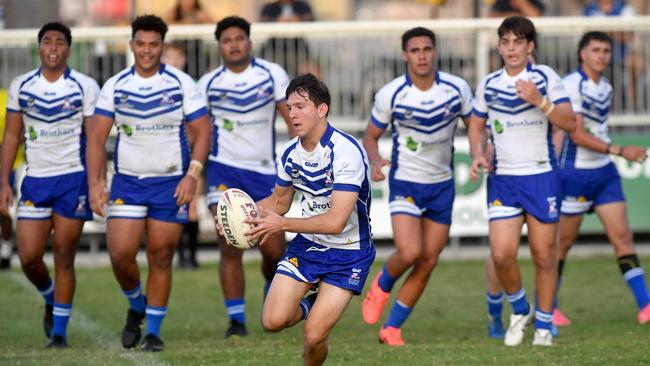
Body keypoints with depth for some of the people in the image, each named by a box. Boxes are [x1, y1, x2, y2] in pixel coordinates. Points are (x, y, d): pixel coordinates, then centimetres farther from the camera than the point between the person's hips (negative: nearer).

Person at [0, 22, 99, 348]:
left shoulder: (85, 87, -2)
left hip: (73, 179, -2)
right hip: (35, 179, 3)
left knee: (64, 257, -2)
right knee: (29, 257, -2)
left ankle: (60, 330, 5)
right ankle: (50, 299, 29)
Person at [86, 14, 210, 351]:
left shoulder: (182, 84, -4)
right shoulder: (115, 86, 0)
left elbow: (202, 132, -3)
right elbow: (97, 137, 1)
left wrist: (192, 175, -16)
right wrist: (95, 182, -10)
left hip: (171, 184, -1)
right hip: (127, 182, 1)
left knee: (160, 258, 1)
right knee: (120, 254, -10)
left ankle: (153, 331, 13)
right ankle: (136, 306, 20)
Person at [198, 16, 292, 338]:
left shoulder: (271, 74, 0)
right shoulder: (208, 83, 2)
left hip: (265, 170, 1)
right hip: (224, 170, -1)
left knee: (274, 251, 3)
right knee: (230, 248, -13)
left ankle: (273, 289, 36)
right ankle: (236, 320, -9)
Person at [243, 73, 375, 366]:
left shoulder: (346, 152, -24)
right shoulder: (291, 153, -2)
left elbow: (336, 221, -30)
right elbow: (279, 201, 17)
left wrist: (282, 224, -25)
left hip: (348, 252, -6)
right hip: (306, 246, 6)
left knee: (314, 337, -13)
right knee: (273, 321, -11)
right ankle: (308, 305, 22)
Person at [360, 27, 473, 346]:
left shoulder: (457, 88, -7)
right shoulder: (390, 94, -11)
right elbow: (371, 135, 1)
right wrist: (375, 161, -20)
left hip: (442, 185, 3)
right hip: (405, 183, -3)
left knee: (427, 263, 2)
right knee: (409, 253, -21)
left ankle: (392, 328, 14)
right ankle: (382, 285, 14)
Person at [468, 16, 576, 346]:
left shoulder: (545, 77, -2)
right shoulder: (488, 84, 7)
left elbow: (569, 123, -9)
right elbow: (476, 125, 20)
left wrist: (539, 101, -22)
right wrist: (477, 156, 2)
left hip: (541, 176, -2)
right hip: (502, 179, 2)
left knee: (544, 255, 1)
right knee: (501, 255, -10)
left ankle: (543, 325, 16)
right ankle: (519, 310, 16)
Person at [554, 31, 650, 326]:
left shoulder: (605, 88, 10)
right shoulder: (572, 85, -15)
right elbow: (577, 135, -21)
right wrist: (620, 151, -23)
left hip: (604, 172, 7)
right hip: (575, 172, -7)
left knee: (622, 236, -1)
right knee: (563, 241, 3)